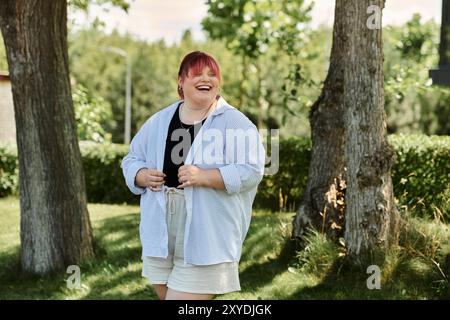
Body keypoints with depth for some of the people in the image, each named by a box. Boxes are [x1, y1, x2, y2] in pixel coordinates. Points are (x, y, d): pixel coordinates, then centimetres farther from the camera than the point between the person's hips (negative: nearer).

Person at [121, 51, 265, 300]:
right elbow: (131, 160, 18)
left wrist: (204, 176, -25)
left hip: (205, 239, -6)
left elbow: (251, 170, -14)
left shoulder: (234, 123, -6)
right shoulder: (159, 121, 10)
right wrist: (143, 176, -5)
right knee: (167, 295, 16)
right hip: (161, 238, 6)